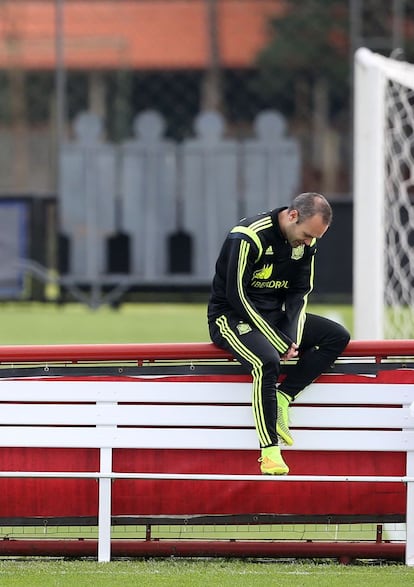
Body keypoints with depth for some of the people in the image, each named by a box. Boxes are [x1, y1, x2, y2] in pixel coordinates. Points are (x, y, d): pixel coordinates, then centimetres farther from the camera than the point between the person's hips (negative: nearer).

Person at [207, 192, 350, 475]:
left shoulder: (306, 242, 0)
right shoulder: (248, 237, -23)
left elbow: (300, 292, 6)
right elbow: (237, 295, -23)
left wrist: (292, 338, -12)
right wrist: (279, 343, -23)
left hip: (274, 314, 8)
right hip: (232, 317, -8)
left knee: (338, 336, -8)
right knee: (268, 362, -36)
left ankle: (282, 398, -14)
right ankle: (270, 451, -31)